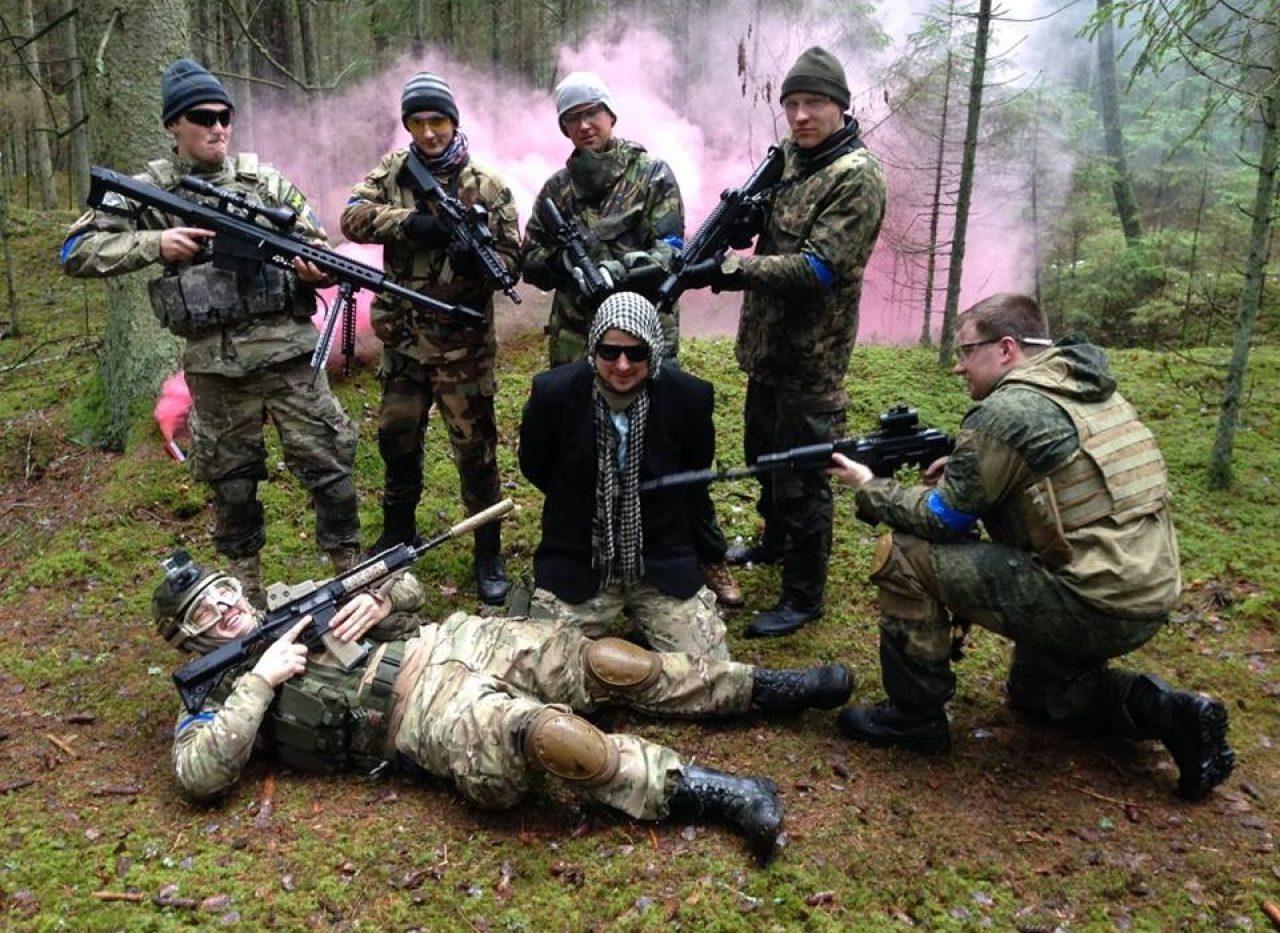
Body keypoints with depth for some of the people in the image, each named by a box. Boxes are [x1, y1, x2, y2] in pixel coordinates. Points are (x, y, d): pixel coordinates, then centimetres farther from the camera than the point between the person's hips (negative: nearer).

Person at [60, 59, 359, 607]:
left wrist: (316, 268, -16)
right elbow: (76, 252, 0)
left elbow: (318, 249, 8)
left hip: (287, 352, 0)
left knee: (326, 461, 1)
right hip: (214, 364, 0)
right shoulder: (147, 191, 3)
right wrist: (154, 245, -14)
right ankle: (245, 583, 28)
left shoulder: (266, 181, 6)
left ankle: (350, 567, 15)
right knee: (230, 478, 12)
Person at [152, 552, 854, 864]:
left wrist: (377, 603, 1)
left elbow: (407, 588, 25)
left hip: (445, 641, 6)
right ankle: (702, 792, -28)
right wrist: (258, 681, -11)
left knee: (602, 662, -12)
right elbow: (199, 775, -10)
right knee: (538, 729, -35)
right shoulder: (219, 691, 9)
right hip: (426, 715, -5)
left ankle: (762, 687, -3)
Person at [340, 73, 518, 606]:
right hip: (403, 337, 4)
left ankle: (489, 554, 14)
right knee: (397, 440, 16)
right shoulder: (391, 172, 6)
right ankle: (398, 535, 37)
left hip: (463, 341, -4)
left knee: (474, 447, 1)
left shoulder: (486, 185, -3)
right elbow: (353, 218, -7)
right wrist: (409, 222, -21)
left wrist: (479, 261, -25)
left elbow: (512, 255, -4)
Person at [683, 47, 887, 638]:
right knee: (763, 452, 24)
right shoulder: (788, 153, 7)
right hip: (766, 342, 9)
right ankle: (775, 541, 46)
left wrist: (724, 270, -31)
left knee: (802, 473, 0)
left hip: (811, 354, -9)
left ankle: (804, 595, 15)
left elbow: (817, 270, -26)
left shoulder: (856, 178, -18)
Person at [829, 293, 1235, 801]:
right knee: (1034, 689, 33)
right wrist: (960, 470, 10)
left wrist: (869, 487, 5)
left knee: (904, 554, -8)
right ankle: (1165, 712, 14)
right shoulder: (1091, 391, 12)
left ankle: (915, 716, 4)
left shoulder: (1005, 411, -15)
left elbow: (941, 520, -9)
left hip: (1089, 609, -10)